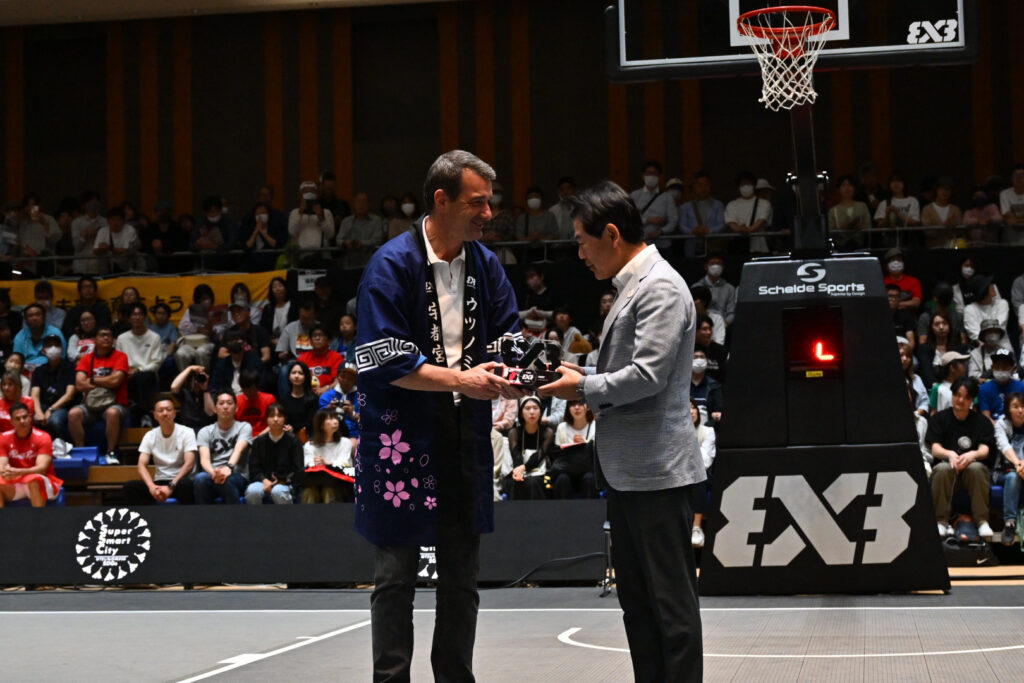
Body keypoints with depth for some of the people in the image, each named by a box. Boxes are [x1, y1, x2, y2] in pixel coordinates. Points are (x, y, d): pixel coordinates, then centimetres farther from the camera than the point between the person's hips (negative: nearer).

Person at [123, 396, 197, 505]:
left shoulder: (186, 432, -3)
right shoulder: (150, 436, 7)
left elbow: (189, 464, -12)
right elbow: (142, 466, -1)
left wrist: (171, 487, -25)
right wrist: (151, 486, -22)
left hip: (179, 480, -3)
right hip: (159, 482, 3)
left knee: (185, 484, -39)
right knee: (129, 486, -23)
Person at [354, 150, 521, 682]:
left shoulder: (486, 265, 5)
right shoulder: (391, 265, -12)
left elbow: (508, 336, 11)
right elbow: (384, 361, -17)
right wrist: (460, 380, -22)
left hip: (465, 438, 6)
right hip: (400, 439, -6)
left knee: (461, 577, 13)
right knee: (395, 577, 3)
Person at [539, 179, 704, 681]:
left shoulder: (661, 289, -14)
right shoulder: (630, 287, 16)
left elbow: (647, 375, -22)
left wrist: (585, 388, -9)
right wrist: (584, 385, 5)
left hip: (658, 471, -10)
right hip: (627, 471, 10)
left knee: (671, 599, -4)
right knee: (636, 597, 14)